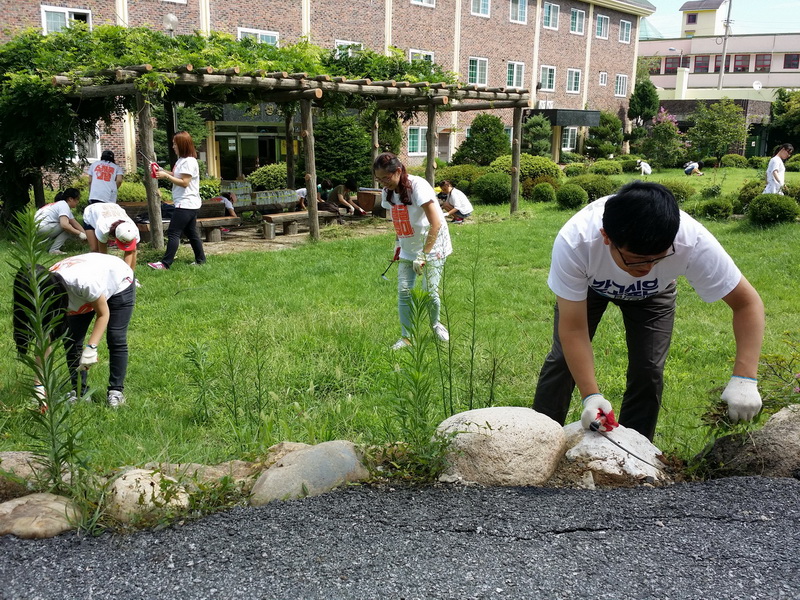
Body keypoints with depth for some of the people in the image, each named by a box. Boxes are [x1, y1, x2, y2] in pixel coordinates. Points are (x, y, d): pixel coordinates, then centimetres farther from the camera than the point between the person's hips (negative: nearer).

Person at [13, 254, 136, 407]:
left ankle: (116, 391, 0)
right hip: (83, 297, 5)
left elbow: (103, 314, -28)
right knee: (71, 340, -6)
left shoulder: (83, 281, -45)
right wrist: (39, 385, -28)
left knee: (116, 339, -13)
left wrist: (91, 347, -38)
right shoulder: (43, 294, -27)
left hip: (119, 284, -5)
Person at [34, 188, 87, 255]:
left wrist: (86, 235, 8)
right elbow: (64, 225, -26)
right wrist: (79, 234, -20)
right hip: (41, 228, -10)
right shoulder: (64, 205, -11)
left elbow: (75, 224, 17)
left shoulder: (60, 204, 20)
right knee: (68, 227, -9)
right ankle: (54, 250, -10)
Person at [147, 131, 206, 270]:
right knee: (191, 233, 14)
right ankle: (200, 260, 21)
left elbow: (184, 182, -20)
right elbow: (177, 175, 21)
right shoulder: (181, 160, 15)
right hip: (189, 204, 10)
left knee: (173, 232, -10)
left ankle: (165, 263, -9)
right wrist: (162, 171, 7)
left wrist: (166, 176, -17)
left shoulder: (189, 162, -16)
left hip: (186, 204, -10)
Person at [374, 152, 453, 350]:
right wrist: (399, 242, 4)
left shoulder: (418, 186, -24)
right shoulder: (388, 192, -3)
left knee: (430, 291, -7)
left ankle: (435, 324, 23)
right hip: (408, 249, 6)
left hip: (432, 246, -6)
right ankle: (406, 337, 9)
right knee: (404, 291, -3)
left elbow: (436, 224, -26)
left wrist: (423, 255, -27)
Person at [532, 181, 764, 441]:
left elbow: (747, 303, -29)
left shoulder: (693, 242, -41)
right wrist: (591, 396, -42)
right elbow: (573, 329, -35)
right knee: (563, 358, -5)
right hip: (588, 284, -1)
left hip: (652, 292, 1)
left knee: (648, 371, -8)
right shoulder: (573, 242, -44)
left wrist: (744, 379, -40)